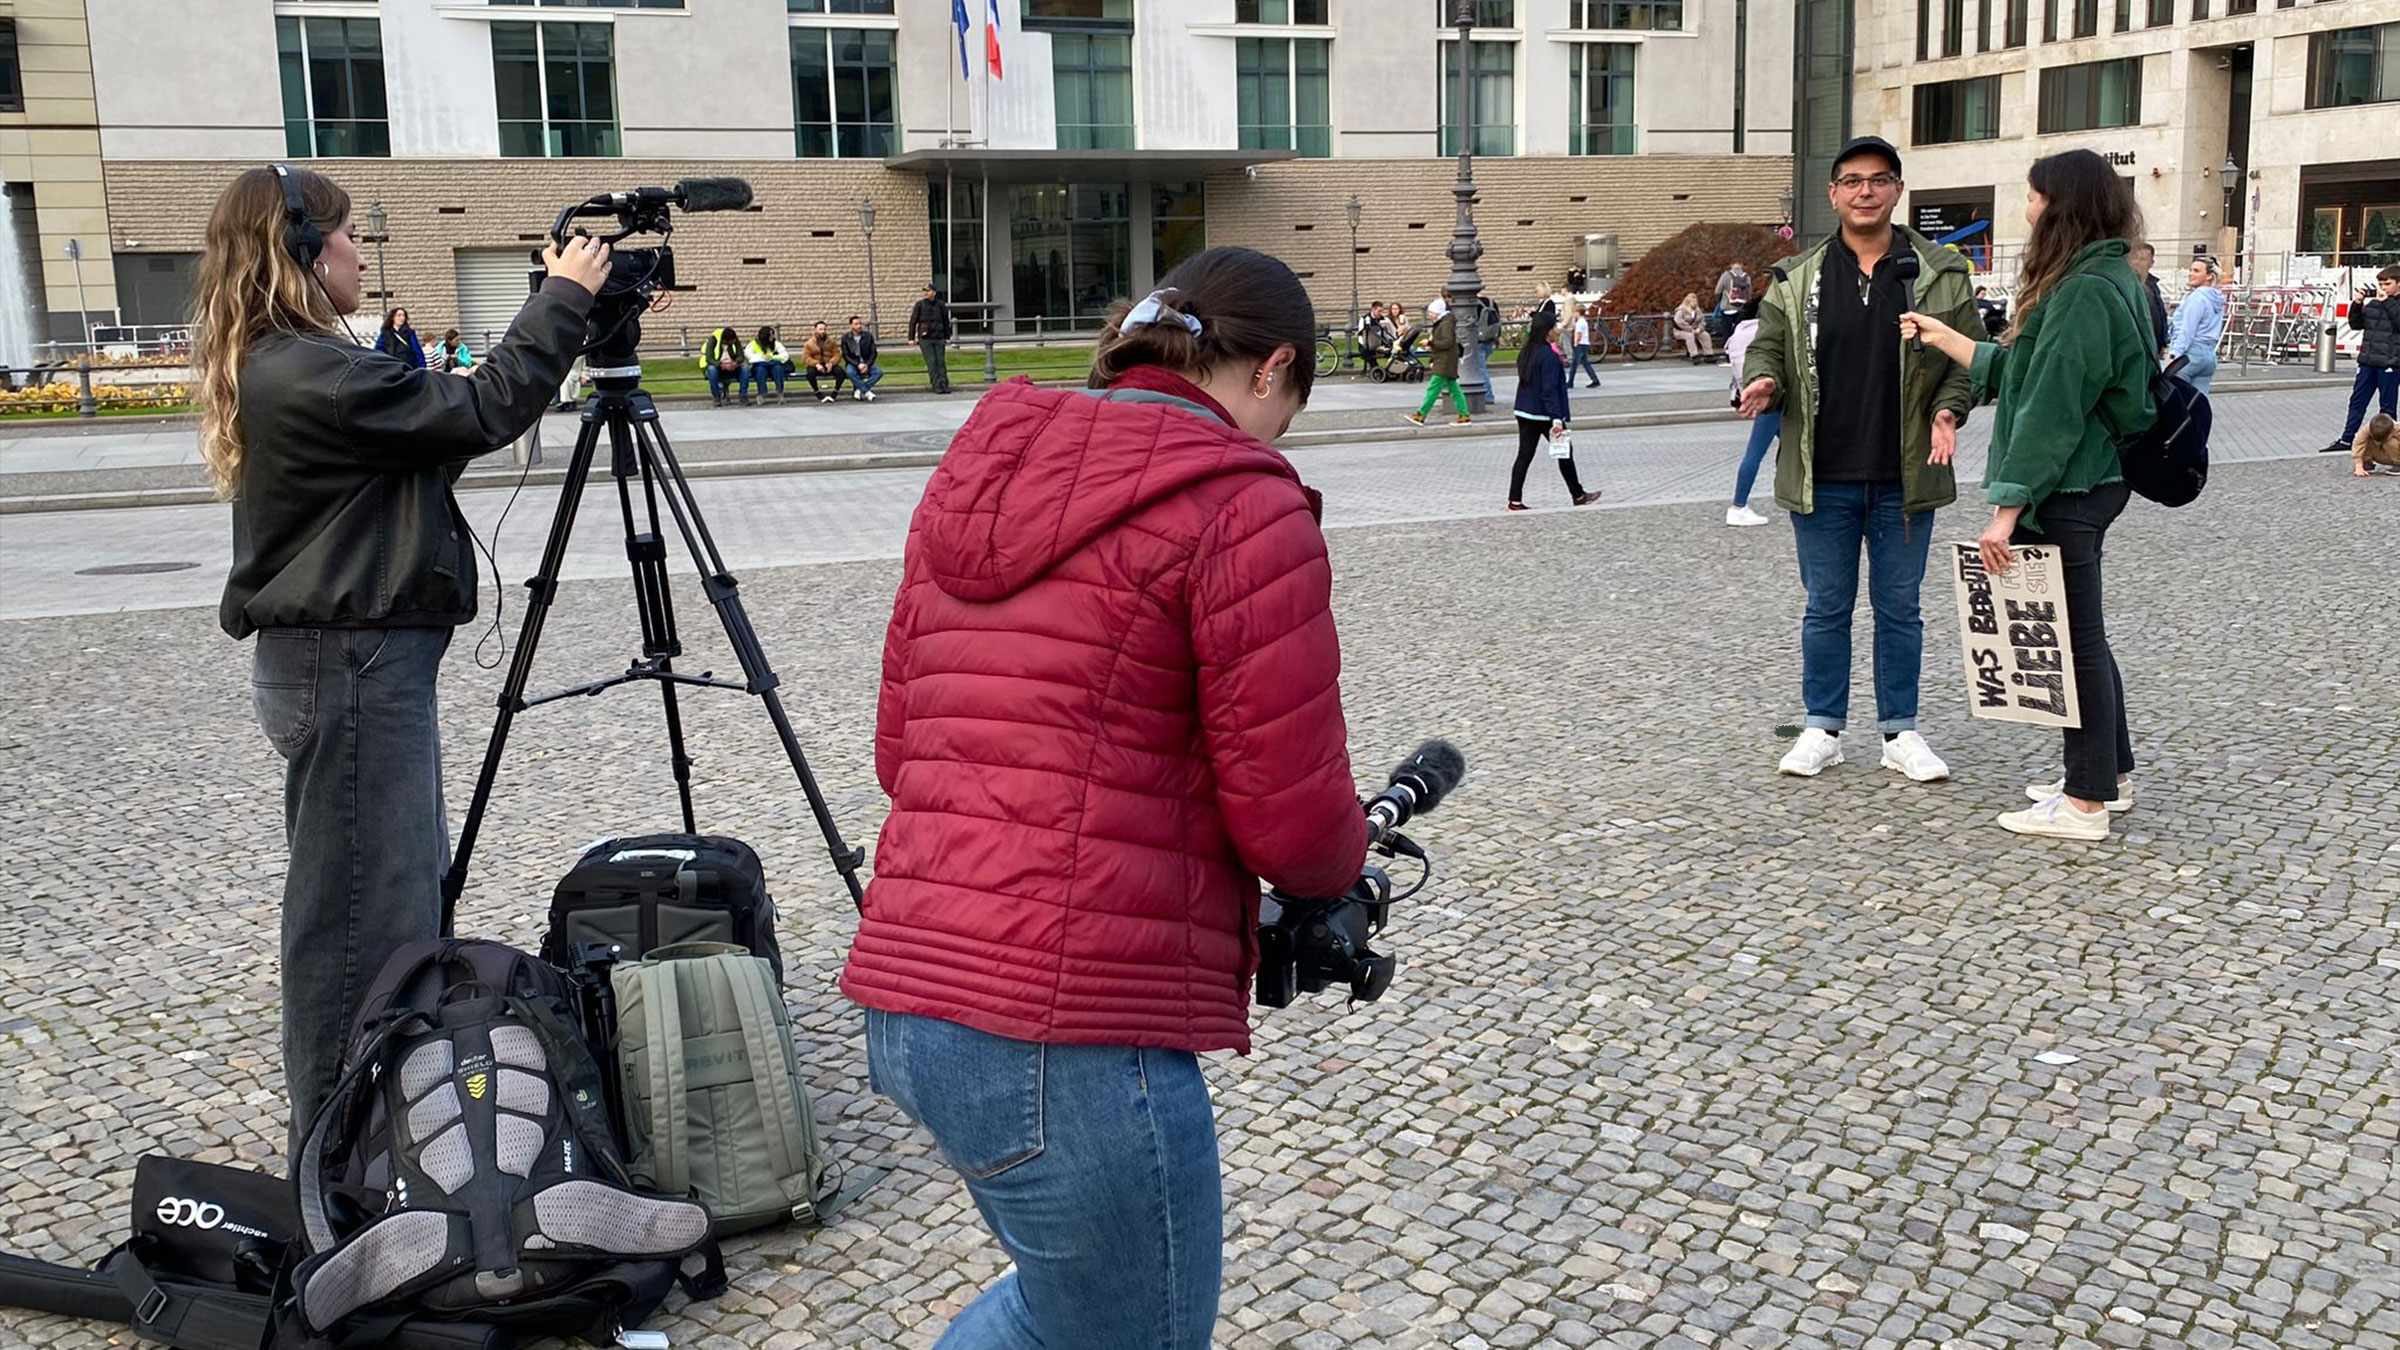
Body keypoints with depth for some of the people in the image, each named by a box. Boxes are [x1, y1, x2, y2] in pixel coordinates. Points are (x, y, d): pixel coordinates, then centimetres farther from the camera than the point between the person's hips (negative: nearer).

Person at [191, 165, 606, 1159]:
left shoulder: (283, 368, 13)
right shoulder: (311, 375, -19)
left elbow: (435, 423, 14)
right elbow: (480, 415, -19)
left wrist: (569, 312, 11)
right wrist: (563, 298, -8)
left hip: (351, 657, 11)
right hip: (348, 666, -11)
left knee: (403, 891, 18)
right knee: (362, 907, -1)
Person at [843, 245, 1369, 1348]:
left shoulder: (974, 473, 14)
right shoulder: (1242, 502, -9)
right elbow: (1292, 822, -10)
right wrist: (1344, 857, 11)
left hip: (906, 1008, 9)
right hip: (1070, 1036, -8)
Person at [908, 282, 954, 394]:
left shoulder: (941, 305, 5)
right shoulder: (920, 305, 0)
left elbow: (946, 322, 16)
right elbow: (913, 321, 3)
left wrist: (947, 337, 17)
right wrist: (911, 338, 0)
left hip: (939, 338, 2)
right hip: (925, 339, -2)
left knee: (941, 362, 0)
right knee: (931, 362, -5)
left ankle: (944, 385, 3)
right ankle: (937, 386, -3)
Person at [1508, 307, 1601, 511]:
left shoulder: (1525, 352, 7)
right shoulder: (1548, 356, -18)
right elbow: (1550, 390, -22)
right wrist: (1557, 419, -23)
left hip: (1524, 412, 8)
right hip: (1544, 414, -8)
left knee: (1524, 456, 7)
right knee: (1565, 452, 8)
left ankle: (1515, 500, 2)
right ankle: (1578, 496, 19)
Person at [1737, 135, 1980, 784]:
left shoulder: (1942, 274, 3)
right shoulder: (1798, 279, 4)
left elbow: (1968, 358, 5)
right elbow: (1766, 347, 8)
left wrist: (1949, 408, -13)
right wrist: (1762, 382, -15)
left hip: (1904, 478, 0)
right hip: (1823, 479, 0)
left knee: (1899, 609, 10)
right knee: (1827, 608, 10)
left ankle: (1900, 731, 21)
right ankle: (1824, 729, 21)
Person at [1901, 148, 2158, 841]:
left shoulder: (2084, 292, -19)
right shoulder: (2105, 280, 13)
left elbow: (2052, 410, -22)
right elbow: (2017, 371, 17)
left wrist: (2007, 509, -22)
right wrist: (1946, 339, 25)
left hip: (2067, 493, -10)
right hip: (2087, 484, 10)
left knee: (2075, 638, -3)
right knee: (2081, 635, 18)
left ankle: (2087, 803, 6)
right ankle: (2110, 773, 30)